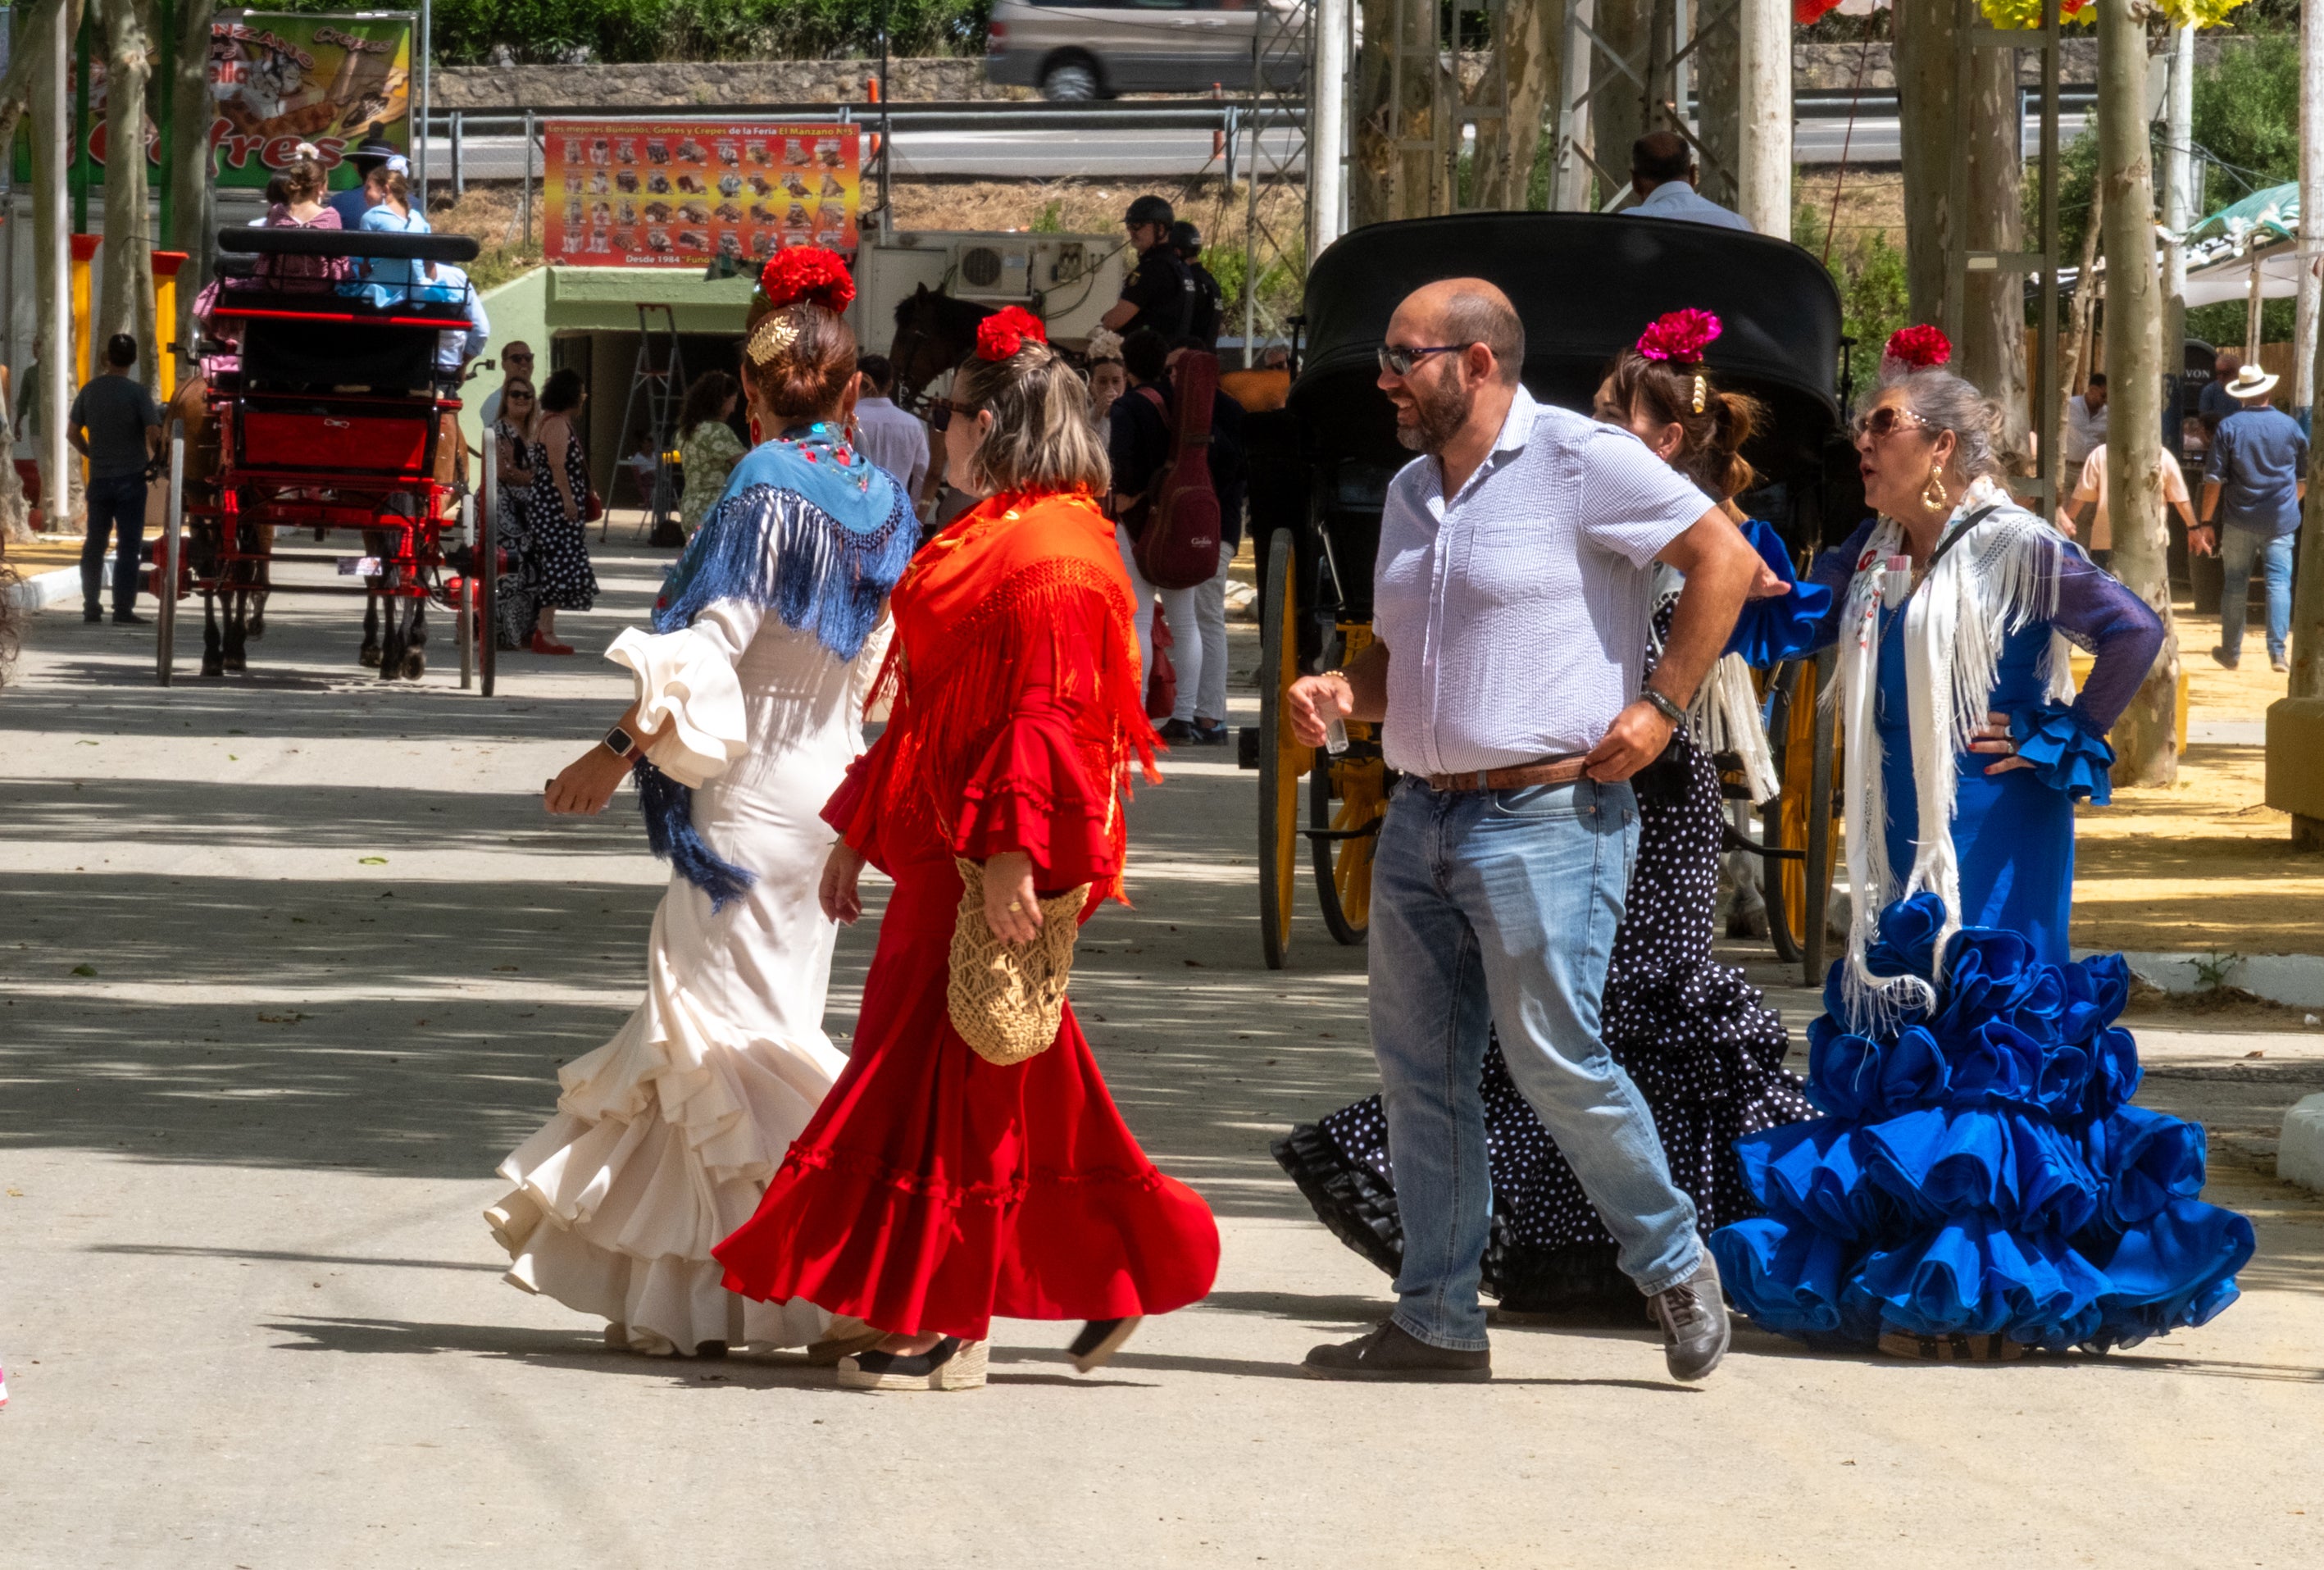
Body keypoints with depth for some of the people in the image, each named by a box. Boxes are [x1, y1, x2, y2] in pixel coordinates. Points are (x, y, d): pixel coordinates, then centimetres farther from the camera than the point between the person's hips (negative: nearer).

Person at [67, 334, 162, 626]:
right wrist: (153, 458, 3)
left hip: (99, 478, 4)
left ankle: (91, 607, 12)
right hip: (130, 478, -4)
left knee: (94, 544, 13)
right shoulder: (137, 392, -10)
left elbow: (72, 432, 9)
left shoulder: (90, 390, 3)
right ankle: (123, 609, -5)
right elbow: (154, 434, -16)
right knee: (129, 546, -1)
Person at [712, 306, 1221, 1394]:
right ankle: (1122, 1270, 17)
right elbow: (933, 703, 23)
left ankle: (949, 1323, -2)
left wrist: (1011, 852, -27)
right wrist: (859, 832, 24)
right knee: (1022, 1083, 11)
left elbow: (1049, 711, -22)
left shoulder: (1051, 553, -15)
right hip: (945, 845, 10)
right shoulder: (989, 540, 18)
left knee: (950, 1071, -6)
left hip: (994, 858, -10)